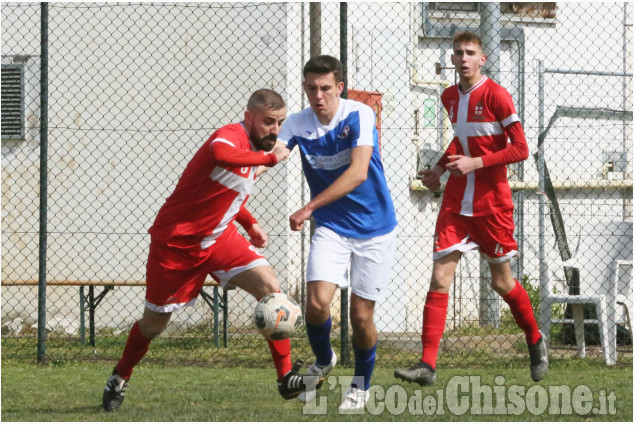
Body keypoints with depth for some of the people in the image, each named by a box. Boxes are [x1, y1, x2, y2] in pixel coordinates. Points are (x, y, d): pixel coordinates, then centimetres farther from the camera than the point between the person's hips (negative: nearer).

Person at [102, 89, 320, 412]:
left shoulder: (254, 148, 5)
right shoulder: (231, 137, -23)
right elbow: (221, 155, -52)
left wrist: (250, 224, 12)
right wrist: (269, 159, -41)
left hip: (219, 239, 7)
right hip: (176, 241, -7)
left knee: (269, 287, -14)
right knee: (155, 323, 6)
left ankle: (286, 378, -10)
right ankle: (119, 379, 34)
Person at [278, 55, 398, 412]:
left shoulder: (360, 116, -18)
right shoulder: (298, 124, -6)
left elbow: (358, 173, -29)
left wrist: (309, 208, -34)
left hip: (373, 228, -2)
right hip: (331, 228, 2)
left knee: (361, 316, 0)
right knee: (317, 302, -17)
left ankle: (361, 386, 27)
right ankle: (323, 361, 15)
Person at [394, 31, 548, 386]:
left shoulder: (496, 96, -11)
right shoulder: (450, 98, 9)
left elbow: (520, 149, -13)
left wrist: (475, 163, -20)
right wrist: (441, 168, 11)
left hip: (493, 203, -5)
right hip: (456, 203, 5)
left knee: (502, 282, 7)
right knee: (440, 279, -7)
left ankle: (536, 343, 33)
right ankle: (428, 366, -10)